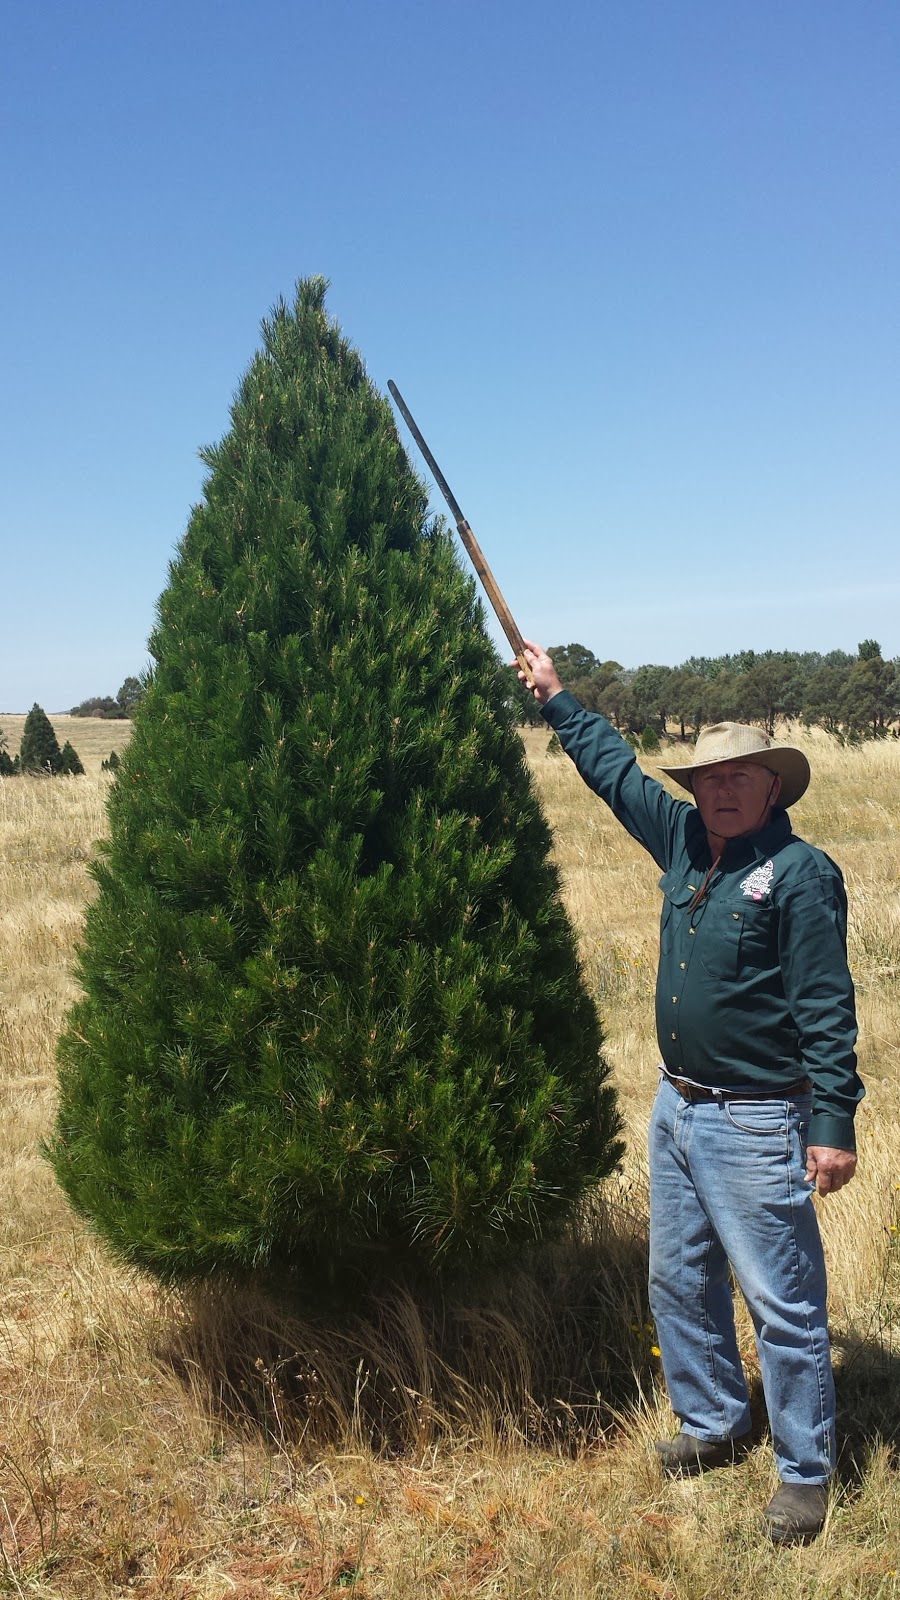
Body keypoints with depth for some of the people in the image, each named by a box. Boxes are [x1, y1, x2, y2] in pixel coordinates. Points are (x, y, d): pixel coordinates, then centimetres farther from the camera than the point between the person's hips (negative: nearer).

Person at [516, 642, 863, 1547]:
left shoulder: (802, 873, -14)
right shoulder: (683, 843, 5)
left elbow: (826, 1007, -16)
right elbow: (617, 770, 18)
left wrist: (834, 1122, -18)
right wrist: (555, 699, 25)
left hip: (758, 1125, -8)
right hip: (677, 1108, 8)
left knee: (783, 1305, 3)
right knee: (680, 1285, 19)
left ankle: (804, 1473, 22)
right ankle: (712, 1424, 39)